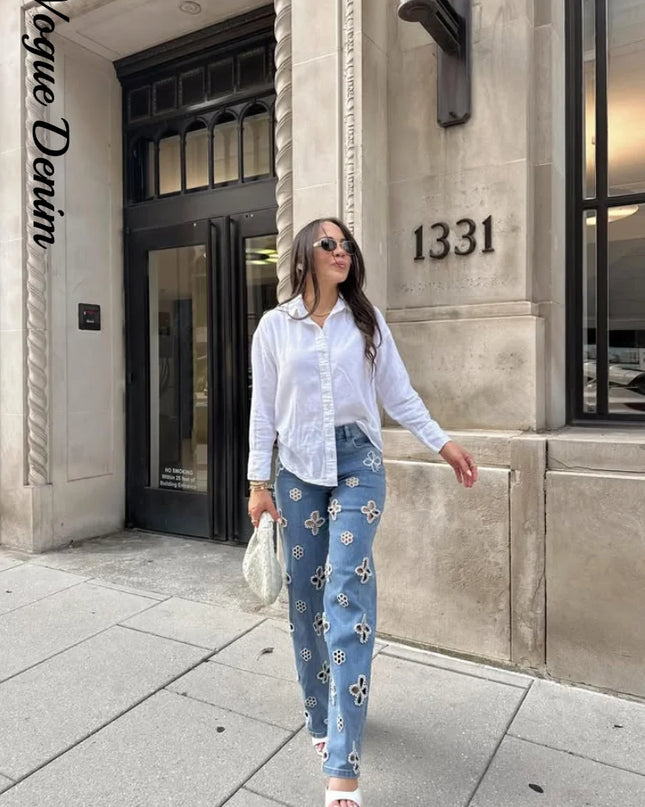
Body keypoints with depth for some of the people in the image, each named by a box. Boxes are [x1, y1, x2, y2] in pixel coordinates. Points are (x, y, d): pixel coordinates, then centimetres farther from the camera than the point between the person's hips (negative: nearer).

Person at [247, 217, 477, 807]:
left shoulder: (367, 321, 6)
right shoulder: (275, 326, 4)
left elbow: (398, 393, 8)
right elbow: (263, 408, 4)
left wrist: (443, 443, 3)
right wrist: (258, 482, 1)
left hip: (358, 462, -1)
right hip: (298, 467, 1)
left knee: (347, 594, -9)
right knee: (305, 596, 8)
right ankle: (321, 718, 30)